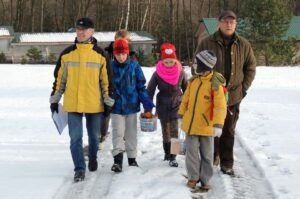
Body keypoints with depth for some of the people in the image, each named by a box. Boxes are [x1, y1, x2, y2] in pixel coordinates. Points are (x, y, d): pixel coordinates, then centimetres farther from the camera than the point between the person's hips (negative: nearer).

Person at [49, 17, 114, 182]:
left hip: (95, 104, 0)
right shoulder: (67, 54, 2)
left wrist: (108, 101, 1)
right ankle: (79, 169, 3)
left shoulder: (100, 54, -1)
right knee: (75, 138, -3)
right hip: (72, 104, 0)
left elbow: (106, 79, 2)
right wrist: (54, 99, 8)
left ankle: (92, 158, 40)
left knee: (94, 136, 15)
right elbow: (59, 78, 8)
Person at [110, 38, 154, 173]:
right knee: (118, 133, -7)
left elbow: (141, 86, 2)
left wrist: (146, 102, -6)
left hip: (132, 106, 1)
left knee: (131, 133, 12)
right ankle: (118, 160, -10)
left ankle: (132, 158, 25)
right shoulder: (111, 67, -2)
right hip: (116, 106, -1)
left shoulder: (134, 67, -2)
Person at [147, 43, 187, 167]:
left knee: (174, 132, -8)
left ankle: (172, 157, -3)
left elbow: (186, 89, 8)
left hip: (176, 106, 0)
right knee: (165, 132, 9)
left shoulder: (180, 73, -5)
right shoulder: (157, 74, -8)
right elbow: (150, 91, -3)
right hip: (162, 107, 0)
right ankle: (167, 152, 28)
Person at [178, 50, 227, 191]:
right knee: (192, 152, 9)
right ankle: (193, 177, 23)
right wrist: (182, 114, 17)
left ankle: (205, 180, 20)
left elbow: (220, 106, -19)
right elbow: (186, 99, 14)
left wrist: (218, 124, -25)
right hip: (191, 124, 5)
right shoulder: (193, 81, 3)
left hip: (206, 126, -4)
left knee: (206, 155, 9)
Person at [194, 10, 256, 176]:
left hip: (233, 96, 2)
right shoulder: (206, 43, -5)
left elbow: (250, 67, 10)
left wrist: (243, 88, 2)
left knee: (229, 132, 9)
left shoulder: (243, 45, 2)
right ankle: (211, 158, 24)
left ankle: (226, 164, 17)